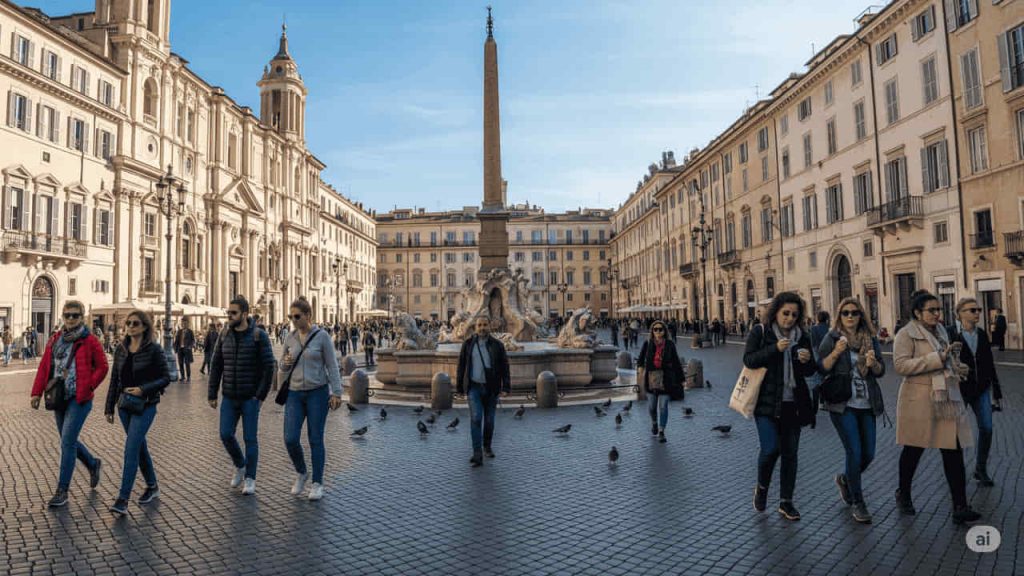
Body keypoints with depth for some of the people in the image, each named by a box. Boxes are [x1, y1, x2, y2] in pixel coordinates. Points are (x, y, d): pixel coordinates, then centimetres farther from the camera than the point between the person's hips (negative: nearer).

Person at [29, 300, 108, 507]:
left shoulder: (90, 341, -8)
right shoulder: (55, 339, 8)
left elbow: (102, 367, -4)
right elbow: (44, 366, 9)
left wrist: (88, 387, -12)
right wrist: (37, 392, 4)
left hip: (79, 399, -6)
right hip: (59, 398, 6)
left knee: (67, 442, -8)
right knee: (68, 441, 15)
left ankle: (62, 490, 2)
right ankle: (93, 464, 39)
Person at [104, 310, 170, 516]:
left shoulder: (154, 349, -10)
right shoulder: (121, 349, 6)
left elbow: (165, 378, -9)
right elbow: (114, 379, 11)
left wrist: (143, 389, -22)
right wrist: (109, 407, 10)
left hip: (145, 406, -6)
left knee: (131, 449, -12)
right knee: (140, 447, 16)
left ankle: (123, 500, -8)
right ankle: (152, 486, 31)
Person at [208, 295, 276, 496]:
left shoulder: (259, 336, -10)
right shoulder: (225, 336, 5)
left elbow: (269, 366, -12)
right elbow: (216, 365, 8)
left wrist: (261, 395, -14)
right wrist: (212, 394, 4)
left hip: (250, 397, -4)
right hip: (229, 397, 4)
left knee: (250, 438, 1)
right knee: (226, 435, 2)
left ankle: (250, 479, 13)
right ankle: (240, 466, 29)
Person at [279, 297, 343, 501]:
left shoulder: (322, 336, -7)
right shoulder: (290, 337, 5)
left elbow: (332, 366, -7)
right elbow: (283, 363, 18)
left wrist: (336, 393, -12)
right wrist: (285, 363, -7)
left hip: (318, 392, -4)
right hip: (295, 394, 4)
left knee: (315, 439, 1)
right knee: (290, 439, -5)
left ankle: (317, 483, 14)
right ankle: (301, 473, 22)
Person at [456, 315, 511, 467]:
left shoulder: (497, 345, -3)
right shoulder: (468, 344, -1)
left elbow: (505, 368, -4)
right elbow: (461, 367, 4)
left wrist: (506, 388, -13)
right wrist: (459, 387, 5)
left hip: (491, 389, 1)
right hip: (474, 388, -1)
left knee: (489, 420, 11)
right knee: (476, 419, -14)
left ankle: (487, 447, 34)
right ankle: (477, 456, -15)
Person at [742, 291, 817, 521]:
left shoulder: (802, 337, 8)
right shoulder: (760, 332, -3)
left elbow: (810, 372, 14)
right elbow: (748, 360, -13)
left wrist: (807, 361, -9)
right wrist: (775, 349, -24)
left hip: (793, 403, 4)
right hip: (767, 402, -4)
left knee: (790, 452, 9)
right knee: (770, 448, -12)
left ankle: (786, 502, 23)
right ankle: (761, 488, 18)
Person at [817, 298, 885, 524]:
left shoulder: (870, 338, 8)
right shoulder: (831, 338, -3)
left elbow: (881, 371, 10)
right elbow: (821, 369, -8)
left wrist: (873, 363, -12)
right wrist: (836, 352, -22)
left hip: (866, 404, 4)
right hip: (842, 404, -4)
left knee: (868, 454, 8)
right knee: (855, 452, -7)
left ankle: (845, 479, 38)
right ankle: (857, 503, 9)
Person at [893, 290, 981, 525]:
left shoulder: (941, 331, 14)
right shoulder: (906, 334, -10)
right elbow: (901, 365, -23)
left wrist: (956, 367, 7)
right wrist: (939, 357, -26)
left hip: (947, 400, 6)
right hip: (919, 402, -6)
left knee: (954, 452, 1)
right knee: (913, 450, 8)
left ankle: (960, 507, 7)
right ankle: (903, 495, 28)